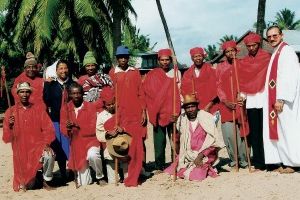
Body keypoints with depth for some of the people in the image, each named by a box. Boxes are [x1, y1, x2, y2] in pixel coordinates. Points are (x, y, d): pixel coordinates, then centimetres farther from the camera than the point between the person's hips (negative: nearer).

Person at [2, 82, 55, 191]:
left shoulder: (38, 109, 3)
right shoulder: (10, 112, 1)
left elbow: (48, 128, -4)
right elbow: (7, 138, -1)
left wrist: (46, 143, -19)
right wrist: (10, 126, -19)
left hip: (38, 146, 0)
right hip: (21, 150, 0)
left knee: (49, 156, -34)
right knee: (28, 186, 0)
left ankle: (45, 181, -7)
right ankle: (26, 182, 39)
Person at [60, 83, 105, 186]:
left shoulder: (90, 106, -6)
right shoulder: (65, 109, 2)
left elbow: (92, 129, -12)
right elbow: (63, 129, -1)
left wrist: (77, 126, -25)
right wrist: (67, 129, -23)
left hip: (90, 140, -2)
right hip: (75, 144, 2)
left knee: (92, 155, -38)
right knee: (84, 183, -3)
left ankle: (100, 177, -8)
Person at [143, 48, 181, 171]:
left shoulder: (176, 73, 8)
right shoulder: (152, 75, 8)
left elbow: (180, 92, 3)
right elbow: (148, 93, 5)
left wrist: (176, 111, -6)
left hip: (173, 113, 0)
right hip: (159, 113, 0)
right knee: (159, 141, 1)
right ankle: (159, 167, 8)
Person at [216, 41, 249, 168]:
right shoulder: (220, 67, 11)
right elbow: (218, 86, 8)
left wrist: (241, 96, -13)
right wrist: (226, 101, -6)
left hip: (239, 103, -1)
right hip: (226, 105, 1)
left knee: (240, 132, -2)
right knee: (229, 134, -6)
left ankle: (242, 159, 10)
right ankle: (233, 158, 7)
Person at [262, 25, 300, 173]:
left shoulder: (287, 51, -9)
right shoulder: (275, 54, 19)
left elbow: (288, 77, -18)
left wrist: (281, 99, -22)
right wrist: (275, 99, 10)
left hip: (284, 100, -9)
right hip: (276, 99, 9)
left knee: (287, 129, -5)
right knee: (280, 130, 8)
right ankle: (284, 162, 11)